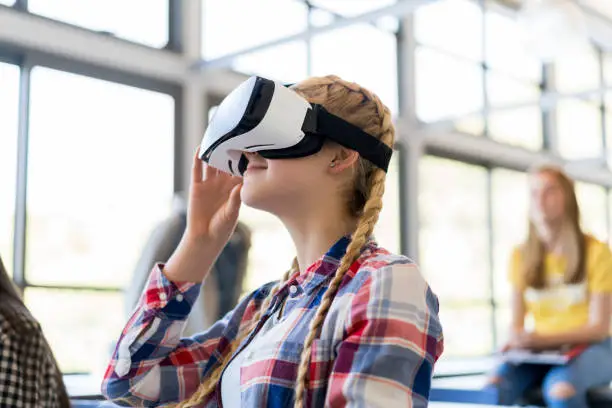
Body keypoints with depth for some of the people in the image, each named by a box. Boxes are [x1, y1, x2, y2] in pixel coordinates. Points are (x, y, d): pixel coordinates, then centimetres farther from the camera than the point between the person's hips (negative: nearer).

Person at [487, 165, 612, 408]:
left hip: (589, 348, -3)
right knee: (496, 385, -29)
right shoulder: (522, 256, 5)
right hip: (540, 352, 3)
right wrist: (517, 338, -17)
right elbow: (517, 322, 7)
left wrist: (544, 338, -21)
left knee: (560, 387, -37)